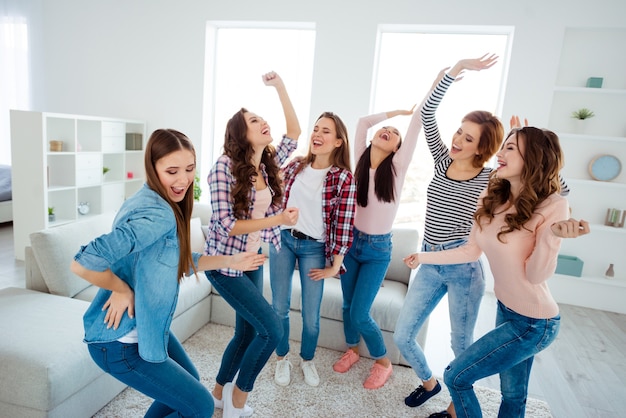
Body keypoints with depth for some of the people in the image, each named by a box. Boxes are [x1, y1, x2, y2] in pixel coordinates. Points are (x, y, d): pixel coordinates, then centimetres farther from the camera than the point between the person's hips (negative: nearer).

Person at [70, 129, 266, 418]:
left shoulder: (150, 200, 2)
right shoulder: (158, 214, -29)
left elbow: (178, 261, 11)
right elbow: (82, 263, -38)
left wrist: (229, 261, 8)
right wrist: (123, 290, -22)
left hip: (145, 326, 9)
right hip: (121, 342, -9)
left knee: (188, 382, 27)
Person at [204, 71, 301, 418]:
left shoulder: (268, 164, 1)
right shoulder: (225, 166, -18)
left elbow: (294, 132, 5)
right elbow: (225, 224, -22)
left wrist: (280, 86, 0)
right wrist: (278, 219, -26)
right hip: (225, 262, -7)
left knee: (247, 331, 15)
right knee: (271, 328, -9)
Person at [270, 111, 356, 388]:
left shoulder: (344, 178, -9)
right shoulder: (296, 165, 2)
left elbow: (343, 224, -9)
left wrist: (334, 265, -8)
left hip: (314, 248, -2)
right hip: (282, 239, 3)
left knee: (311, 315, 6)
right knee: (280, 307, 9)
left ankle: (307, 360, 34)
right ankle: (282, 358, 34)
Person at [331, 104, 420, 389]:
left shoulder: (397, 167, -11)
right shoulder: (361, 161, -3)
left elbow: (417, 122, -13)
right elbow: (363, 121, 0)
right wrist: (400, 110, 9)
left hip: (378, 249, -4)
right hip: (351, 242, 4)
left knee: (360, 313, -2)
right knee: (348, 306, 16)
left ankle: (383, 362, 24)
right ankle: (352, 349, 42)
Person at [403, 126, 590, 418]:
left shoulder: (552, 206, -21)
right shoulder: (491, 198, -2)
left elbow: (536, 275, -21)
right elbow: (472, 250, 5)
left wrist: (553, 236, -37)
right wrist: (425, 257, 4)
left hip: (533, 322, -6)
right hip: (506, 309, 6)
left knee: (455, 376, 0)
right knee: (513, 394, 24)